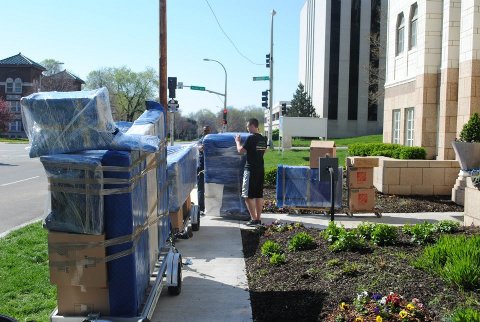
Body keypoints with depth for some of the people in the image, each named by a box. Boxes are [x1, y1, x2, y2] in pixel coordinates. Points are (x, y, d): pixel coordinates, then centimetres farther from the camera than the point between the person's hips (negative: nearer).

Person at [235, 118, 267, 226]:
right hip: (260, 169, 8)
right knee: (259, 195, 11)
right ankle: (258, 219, 15)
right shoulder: (263, 139, 9)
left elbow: (240, 150, -11)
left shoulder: (251, 138, -14)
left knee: (248, 195, -2)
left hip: (251, 169, -8)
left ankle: (254, 219, -3)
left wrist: (238, 141, 6)